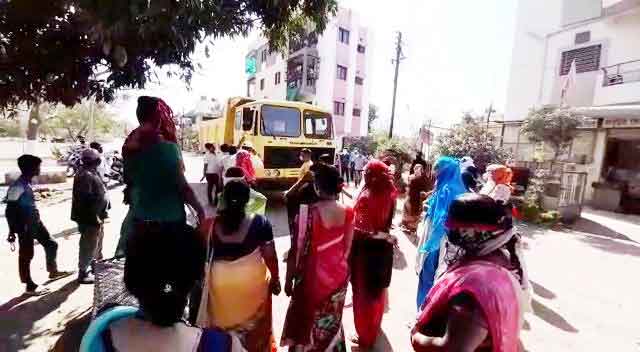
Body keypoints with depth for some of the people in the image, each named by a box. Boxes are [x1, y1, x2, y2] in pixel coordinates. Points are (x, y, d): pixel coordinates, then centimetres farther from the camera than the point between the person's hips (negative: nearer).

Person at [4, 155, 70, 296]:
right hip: (25, 227, -9)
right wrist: (12, 231, -16)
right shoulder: (17, 187, -21)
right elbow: (9, 211, -19)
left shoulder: (27, 183, 6)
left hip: (36, 223, 9)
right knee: (26, 256, 4)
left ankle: (53, 271, 35)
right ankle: (30, 287, 16)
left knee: (51, 244, 18)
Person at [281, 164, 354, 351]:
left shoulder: (307, 212, -26)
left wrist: (289, 279, -3)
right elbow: (347, 248, 1)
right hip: (339, 276, 5)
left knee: (306, 324, 21)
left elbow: (296, 250, -18)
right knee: (332, 322, 28)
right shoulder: (348, 212, -11)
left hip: (313, 278, -4)